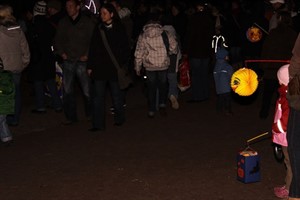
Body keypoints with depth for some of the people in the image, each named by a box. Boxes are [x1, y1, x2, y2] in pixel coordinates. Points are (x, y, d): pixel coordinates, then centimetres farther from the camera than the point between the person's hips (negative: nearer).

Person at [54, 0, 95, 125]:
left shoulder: (87, 23, 0)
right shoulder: (63, 23, 10)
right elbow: (57, 40, 18)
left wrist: (87, 55, -8)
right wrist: (61, 53, 3)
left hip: (82, 61, -3)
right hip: (68, 62, 3)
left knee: (87, 90, -1)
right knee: (67, 91, 3)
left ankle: (90, 114, 18)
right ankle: (71, 116, 13)